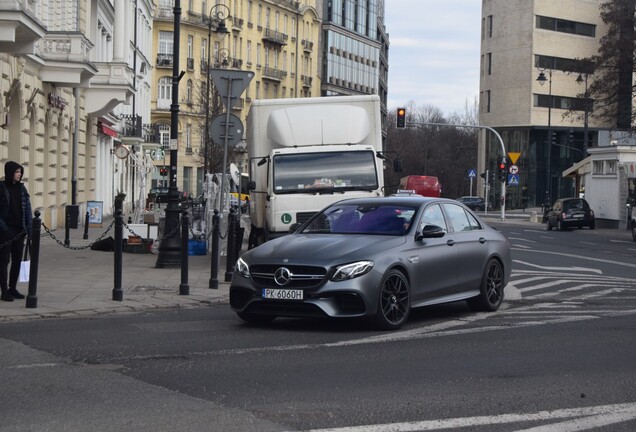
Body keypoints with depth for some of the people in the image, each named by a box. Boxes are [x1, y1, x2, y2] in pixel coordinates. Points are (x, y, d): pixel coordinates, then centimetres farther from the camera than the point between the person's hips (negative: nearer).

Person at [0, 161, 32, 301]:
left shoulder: (21, 188, 8)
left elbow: (27, 209, 9)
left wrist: (29, 228, 3)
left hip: (19, 230, 5)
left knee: (17, 260, 9)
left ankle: (12, 288, 18)